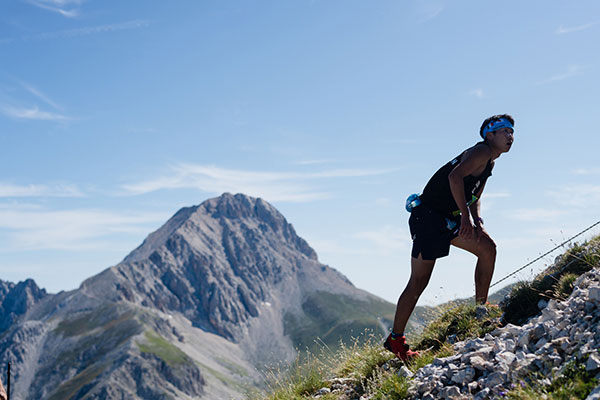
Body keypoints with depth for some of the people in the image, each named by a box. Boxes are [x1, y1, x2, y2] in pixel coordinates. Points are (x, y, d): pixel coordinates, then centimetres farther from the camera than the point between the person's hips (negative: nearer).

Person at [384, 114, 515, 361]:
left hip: (448, 219, 9)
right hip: (428, 217, -9)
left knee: (487, 248, 1)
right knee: (419, 282, -6)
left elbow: (474, 198, 23)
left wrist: (478, 222, 4)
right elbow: (455, 177, -28)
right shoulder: (482, 151, -12)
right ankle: (395, 339, 2)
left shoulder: (489, 162, 18)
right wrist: (466, 217, -29)